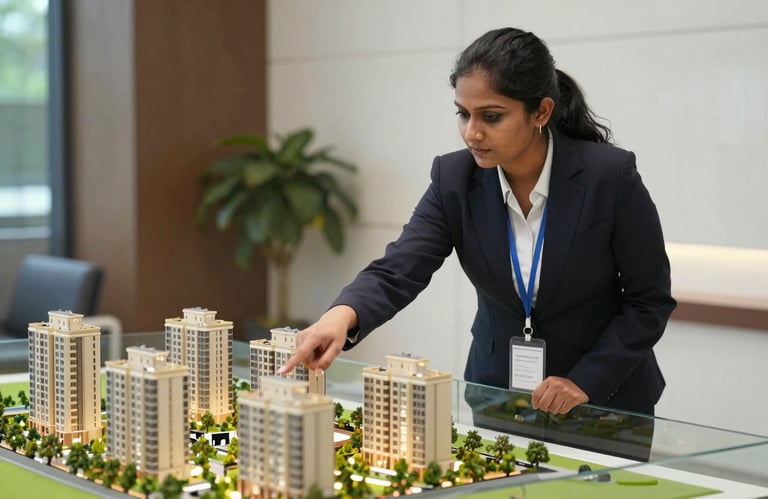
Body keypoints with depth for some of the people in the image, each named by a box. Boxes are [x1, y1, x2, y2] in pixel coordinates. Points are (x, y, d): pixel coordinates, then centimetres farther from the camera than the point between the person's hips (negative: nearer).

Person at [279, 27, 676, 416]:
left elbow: (651, 301, -12)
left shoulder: (610, 176, -20)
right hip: (495, 392, 3)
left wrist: (584, 382, -20)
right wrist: (340, 316, -40)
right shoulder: (454, 179, -11)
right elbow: (396, 272, -20)